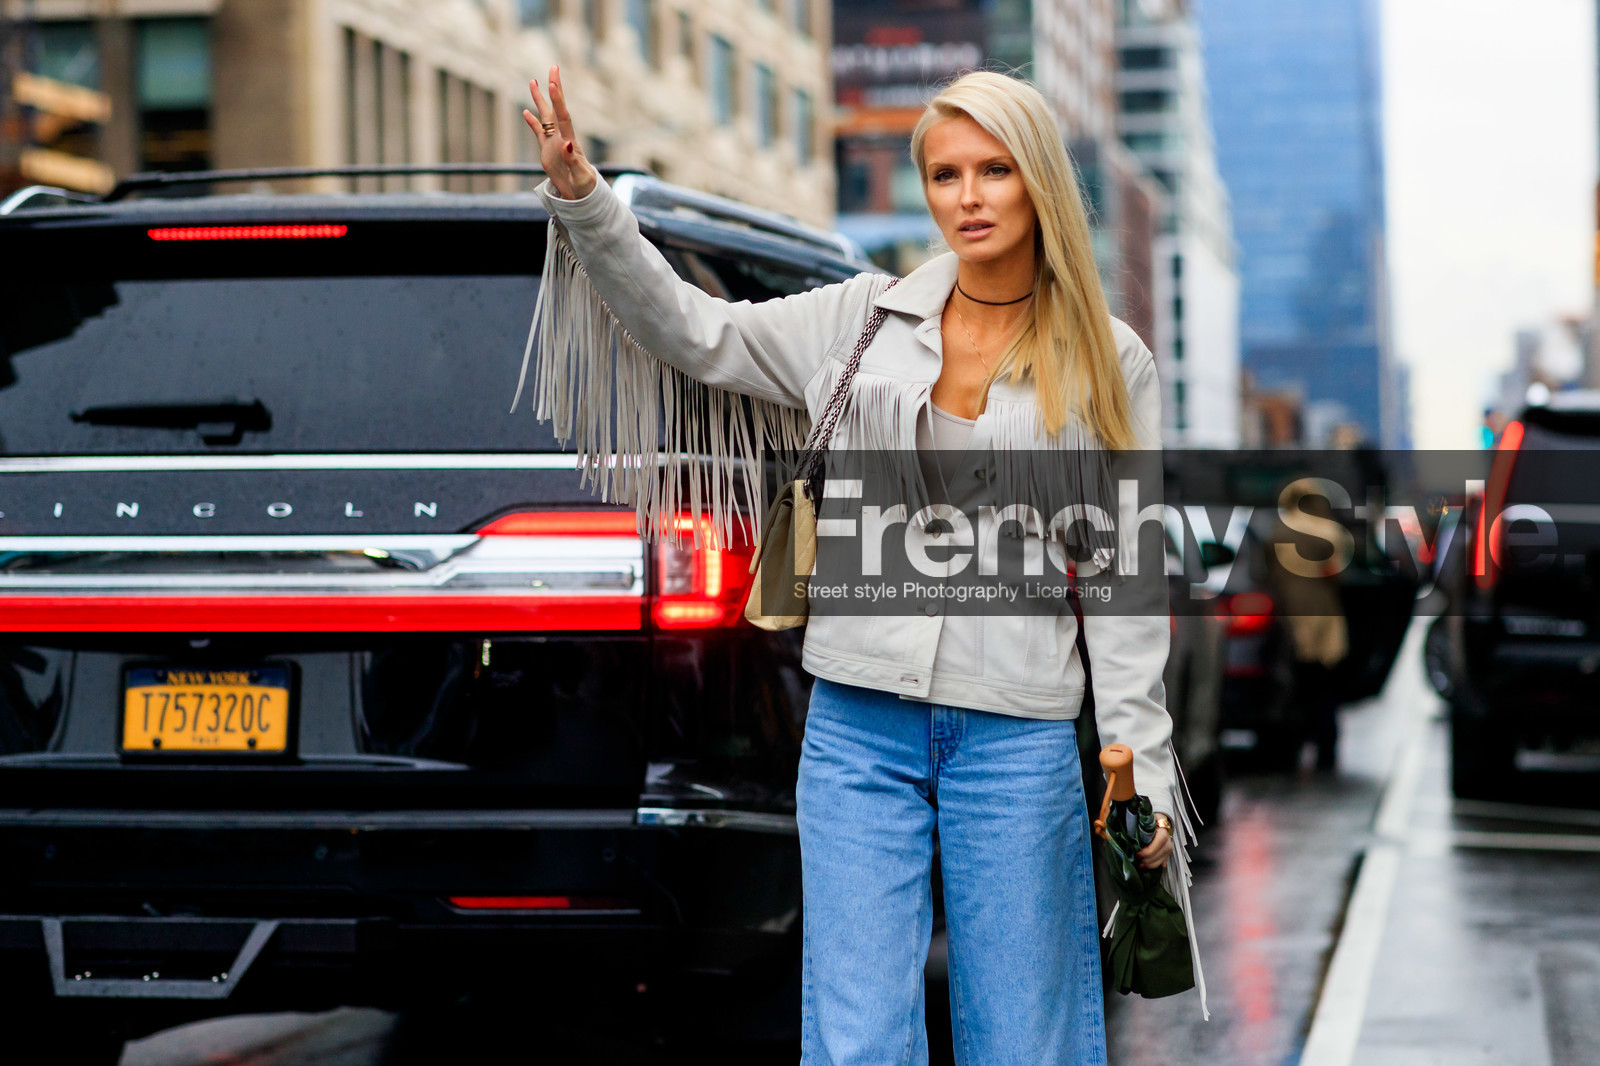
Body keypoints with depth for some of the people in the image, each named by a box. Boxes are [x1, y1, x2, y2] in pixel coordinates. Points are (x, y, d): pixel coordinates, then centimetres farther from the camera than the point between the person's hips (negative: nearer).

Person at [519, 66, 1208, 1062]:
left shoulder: (1110, 363, 5)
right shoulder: (863, 319, 9)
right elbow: (695, 335, 9)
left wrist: (1139, 766, -1)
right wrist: (582, 200, -3)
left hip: (1018, 741, -1)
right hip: (859, 727, 1)